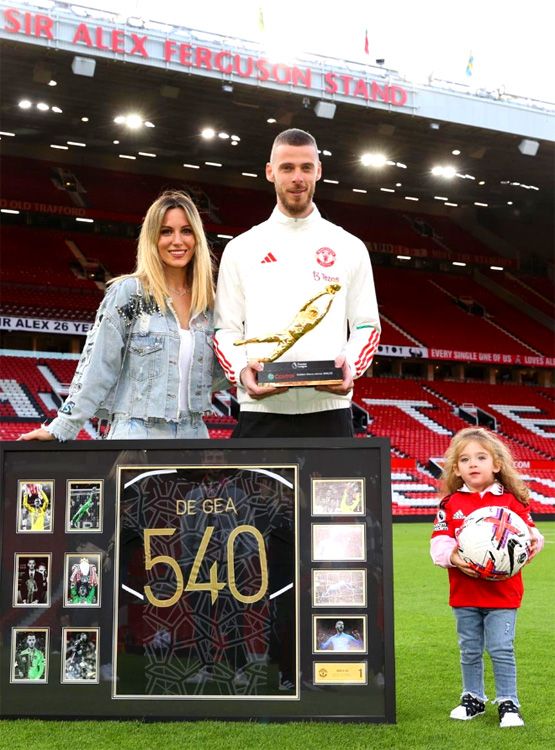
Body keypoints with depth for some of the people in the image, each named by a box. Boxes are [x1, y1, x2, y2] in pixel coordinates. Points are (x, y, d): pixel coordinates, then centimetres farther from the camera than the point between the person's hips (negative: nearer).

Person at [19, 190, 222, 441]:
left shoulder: (206, 301, 9)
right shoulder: (128, 292, -5)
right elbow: (97, 366, -8)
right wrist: (62, 428, -12)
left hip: (193, 433, 4)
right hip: (136, 434, -4)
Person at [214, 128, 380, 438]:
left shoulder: (350, 248, 11)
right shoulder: (241, 249, 11)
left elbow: (366, 325, 10)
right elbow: (227, 328, 9)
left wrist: (352, 366, -11)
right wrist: (241, 371, -12)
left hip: (329, 409, 0)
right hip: (261, 411, 0)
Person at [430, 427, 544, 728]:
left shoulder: (511, 501, -2)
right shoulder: (450, 504, 0)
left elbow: (529, 531, -1)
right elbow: (439, 542, -4)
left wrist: (533, 542, -24)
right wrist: (452, 557, -22)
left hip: (502, 590, -2)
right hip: (464, 591, 2)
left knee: (501, 649, -1)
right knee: (470, 650, 14)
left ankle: (508, 703, 14)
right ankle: (473, 698, 30)